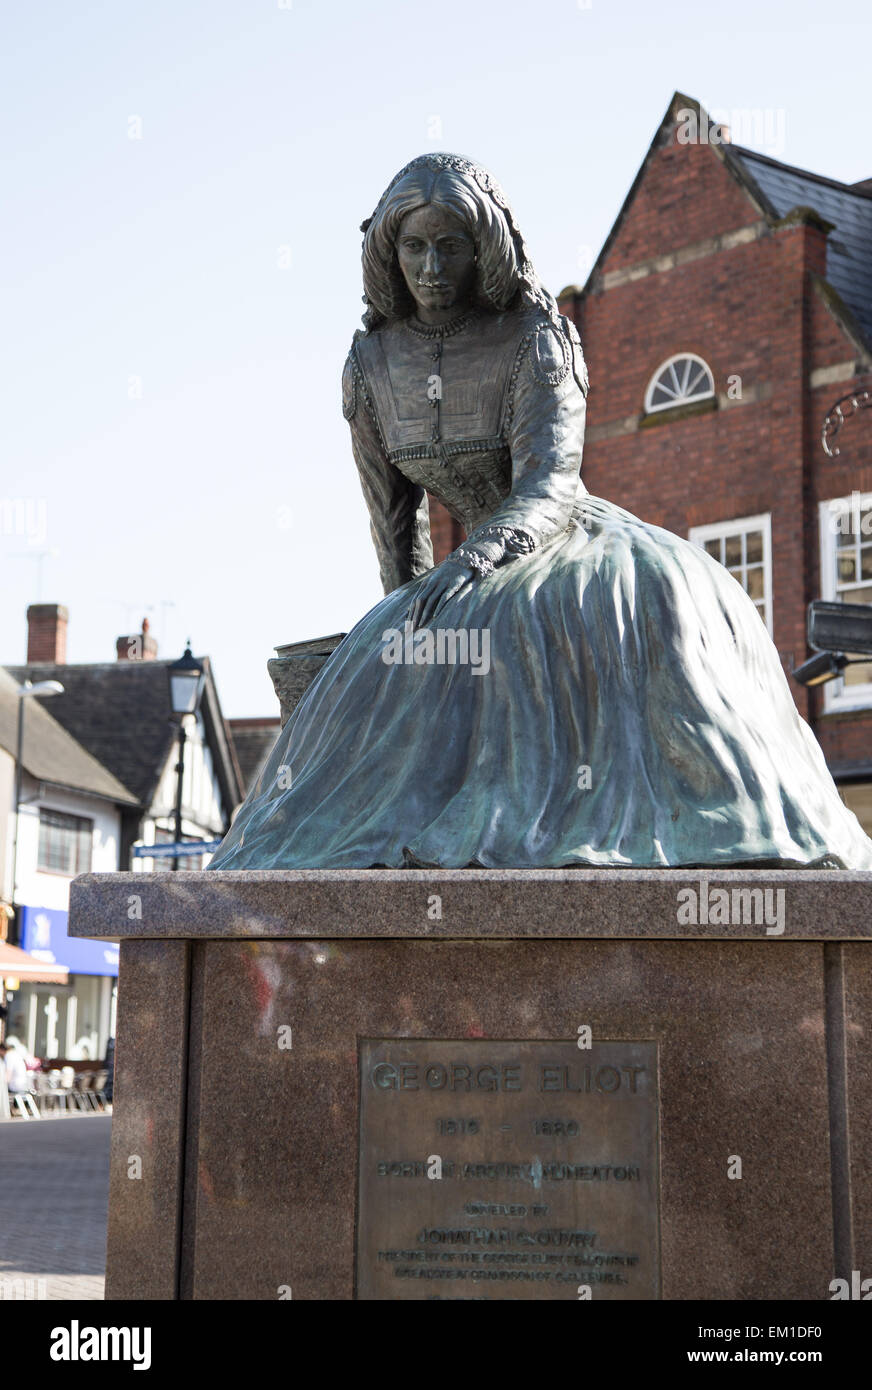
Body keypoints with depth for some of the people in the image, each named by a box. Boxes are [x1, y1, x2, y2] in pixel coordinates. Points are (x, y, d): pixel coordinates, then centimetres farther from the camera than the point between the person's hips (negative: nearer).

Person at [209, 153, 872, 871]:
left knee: (654, 602, -37)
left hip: (578, 538, -4)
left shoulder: (536, 340, -15)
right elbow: (393, 512, 11)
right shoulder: (371, 366, -1)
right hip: (490, 574, 5)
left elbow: (549, 480, -28)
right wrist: (410, 614, 17)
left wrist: (476, 559, -46)